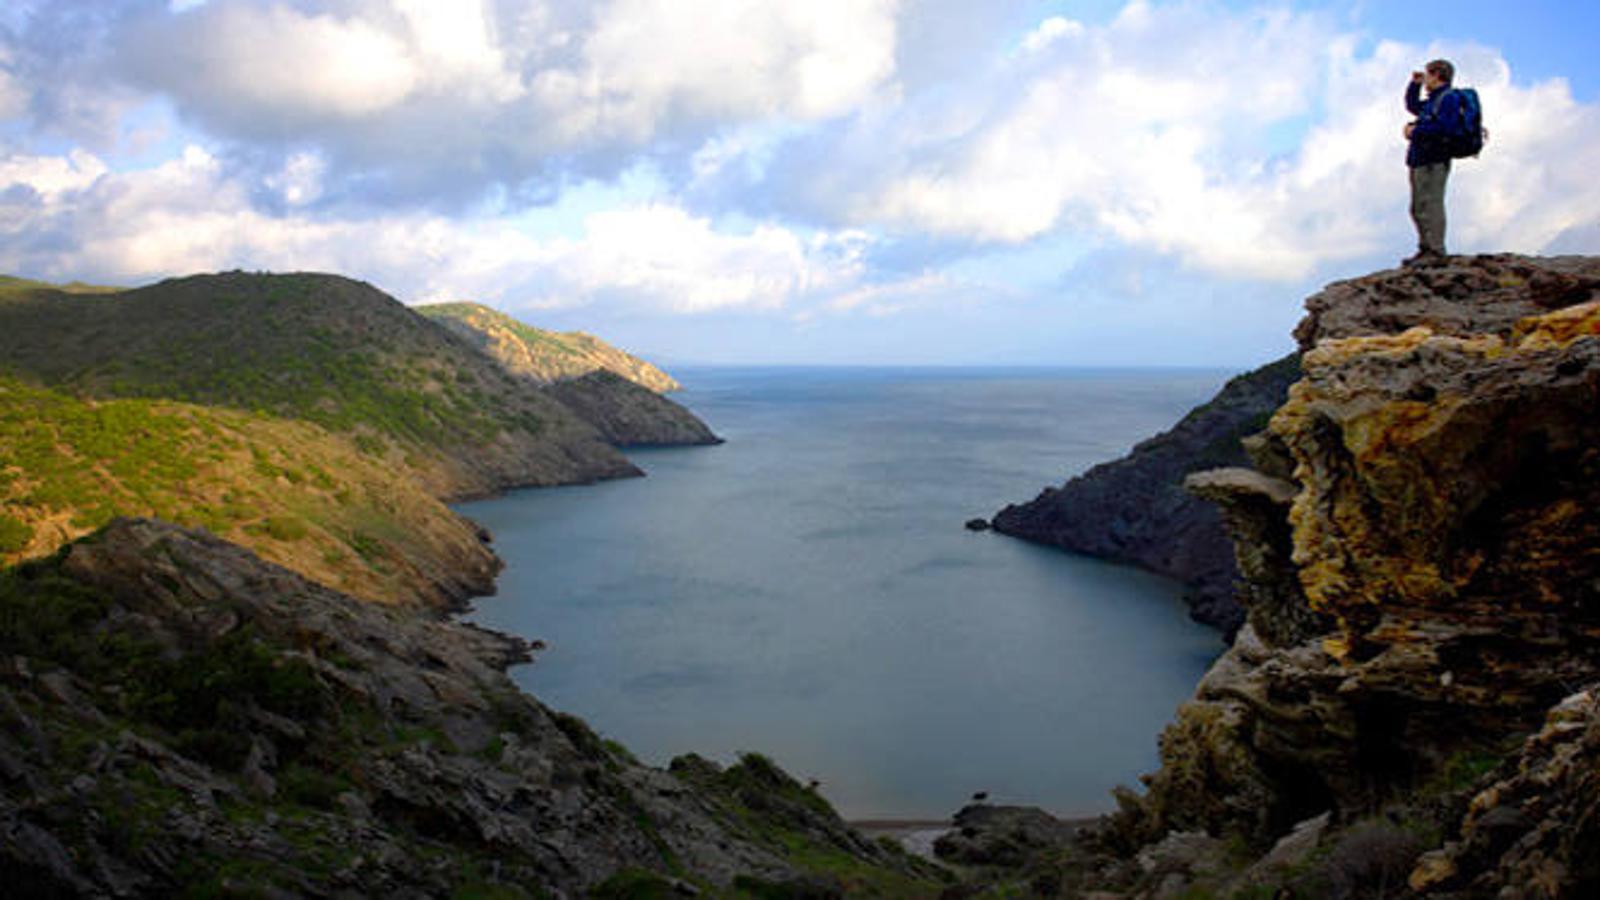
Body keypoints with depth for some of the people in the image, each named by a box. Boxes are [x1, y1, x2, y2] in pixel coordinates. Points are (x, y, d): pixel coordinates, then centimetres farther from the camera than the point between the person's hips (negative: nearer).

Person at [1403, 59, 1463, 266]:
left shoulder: (1449, 98, -8)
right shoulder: (1432, 101, 20)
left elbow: (1445, 127, -22)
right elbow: (1412, 105, 40)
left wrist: (1415, 131, -13)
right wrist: (1415, 84, 25)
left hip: (1434, 161, -10)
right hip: (1419, 160, 10)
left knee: (1431, 206, -11)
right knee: (1418, 209, 12)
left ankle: (1436, 251, -10)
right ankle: (1426, 249, 18)